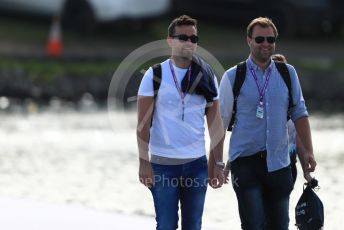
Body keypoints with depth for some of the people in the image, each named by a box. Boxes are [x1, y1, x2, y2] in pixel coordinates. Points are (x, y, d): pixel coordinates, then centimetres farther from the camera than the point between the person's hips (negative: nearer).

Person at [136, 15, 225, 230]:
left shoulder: (207, 77, 6)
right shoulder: (155, 75, -3)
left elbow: (216, 123, 8)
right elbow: (143, 123, -4)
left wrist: (219, 163, 3)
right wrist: (144, 162, -11)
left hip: (197, 164, 3)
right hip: (163, 164, -3)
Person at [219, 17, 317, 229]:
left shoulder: (288, 74, 8)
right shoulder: (233, 77, 0)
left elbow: (300, 114, 11)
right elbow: (221, 121, 3)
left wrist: (308, 151, 2)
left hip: (279, 162, 3)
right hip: (245, 162, -3)